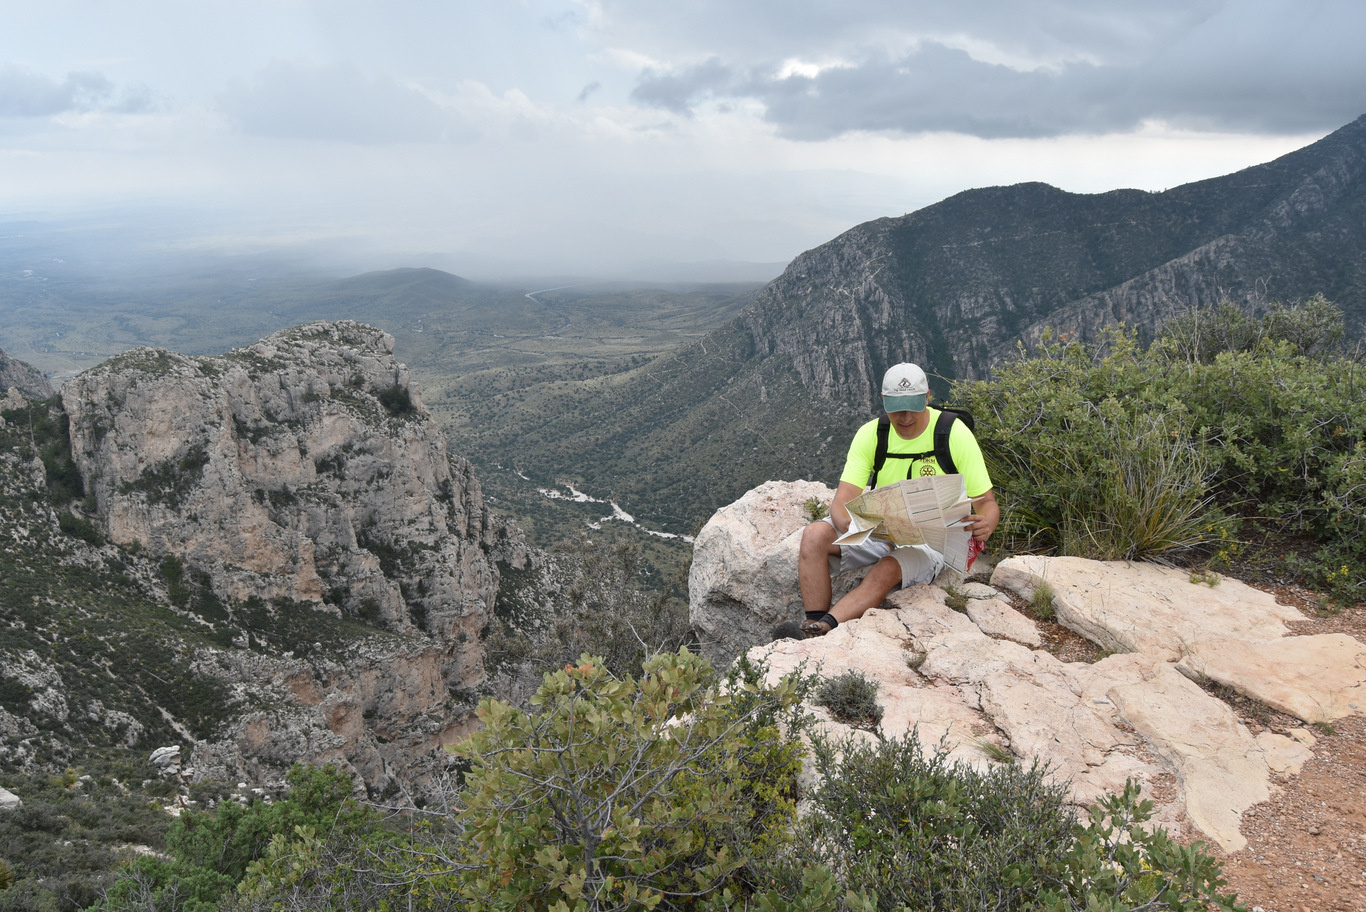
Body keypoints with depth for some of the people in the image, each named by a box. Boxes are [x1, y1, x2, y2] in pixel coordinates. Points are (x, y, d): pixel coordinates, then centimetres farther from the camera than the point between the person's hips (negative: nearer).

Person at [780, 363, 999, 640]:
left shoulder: (955, 434, -11)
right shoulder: (870, 434, -5)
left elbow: (987, 502, -8)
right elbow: (843, 500, -11)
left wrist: (985, 525, -34)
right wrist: (845, 521, -37)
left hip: (932, 541, -3)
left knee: (888, 570, -36)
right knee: (814, 535, -21)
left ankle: (822, 629, -43)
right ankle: (815, 625, -25)